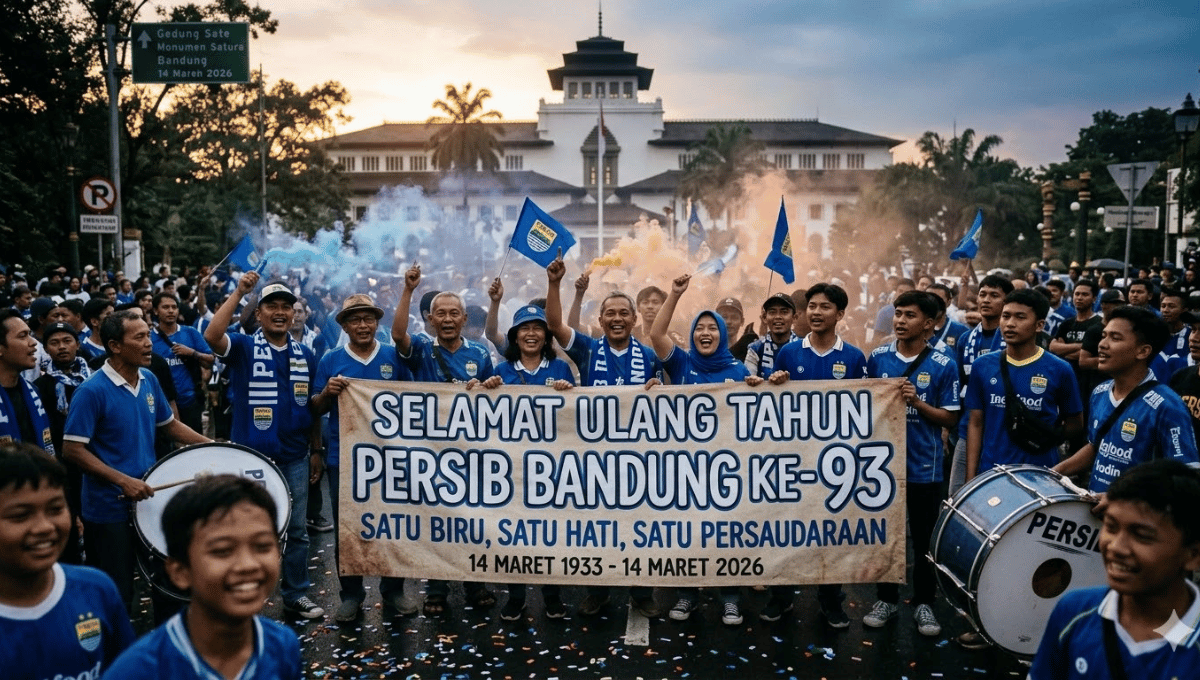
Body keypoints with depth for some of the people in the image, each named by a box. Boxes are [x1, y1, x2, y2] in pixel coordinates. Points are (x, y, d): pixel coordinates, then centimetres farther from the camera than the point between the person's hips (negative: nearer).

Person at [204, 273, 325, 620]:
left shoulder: (305, 356, 8)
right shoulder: (243, 348, -3)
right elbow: (211, 336, -25)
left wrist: (317, 450, 10)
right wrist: (238, 293, -24)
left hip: (295, 458, 3)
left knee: (296, 530, 11)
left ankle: (296, 594, 24)